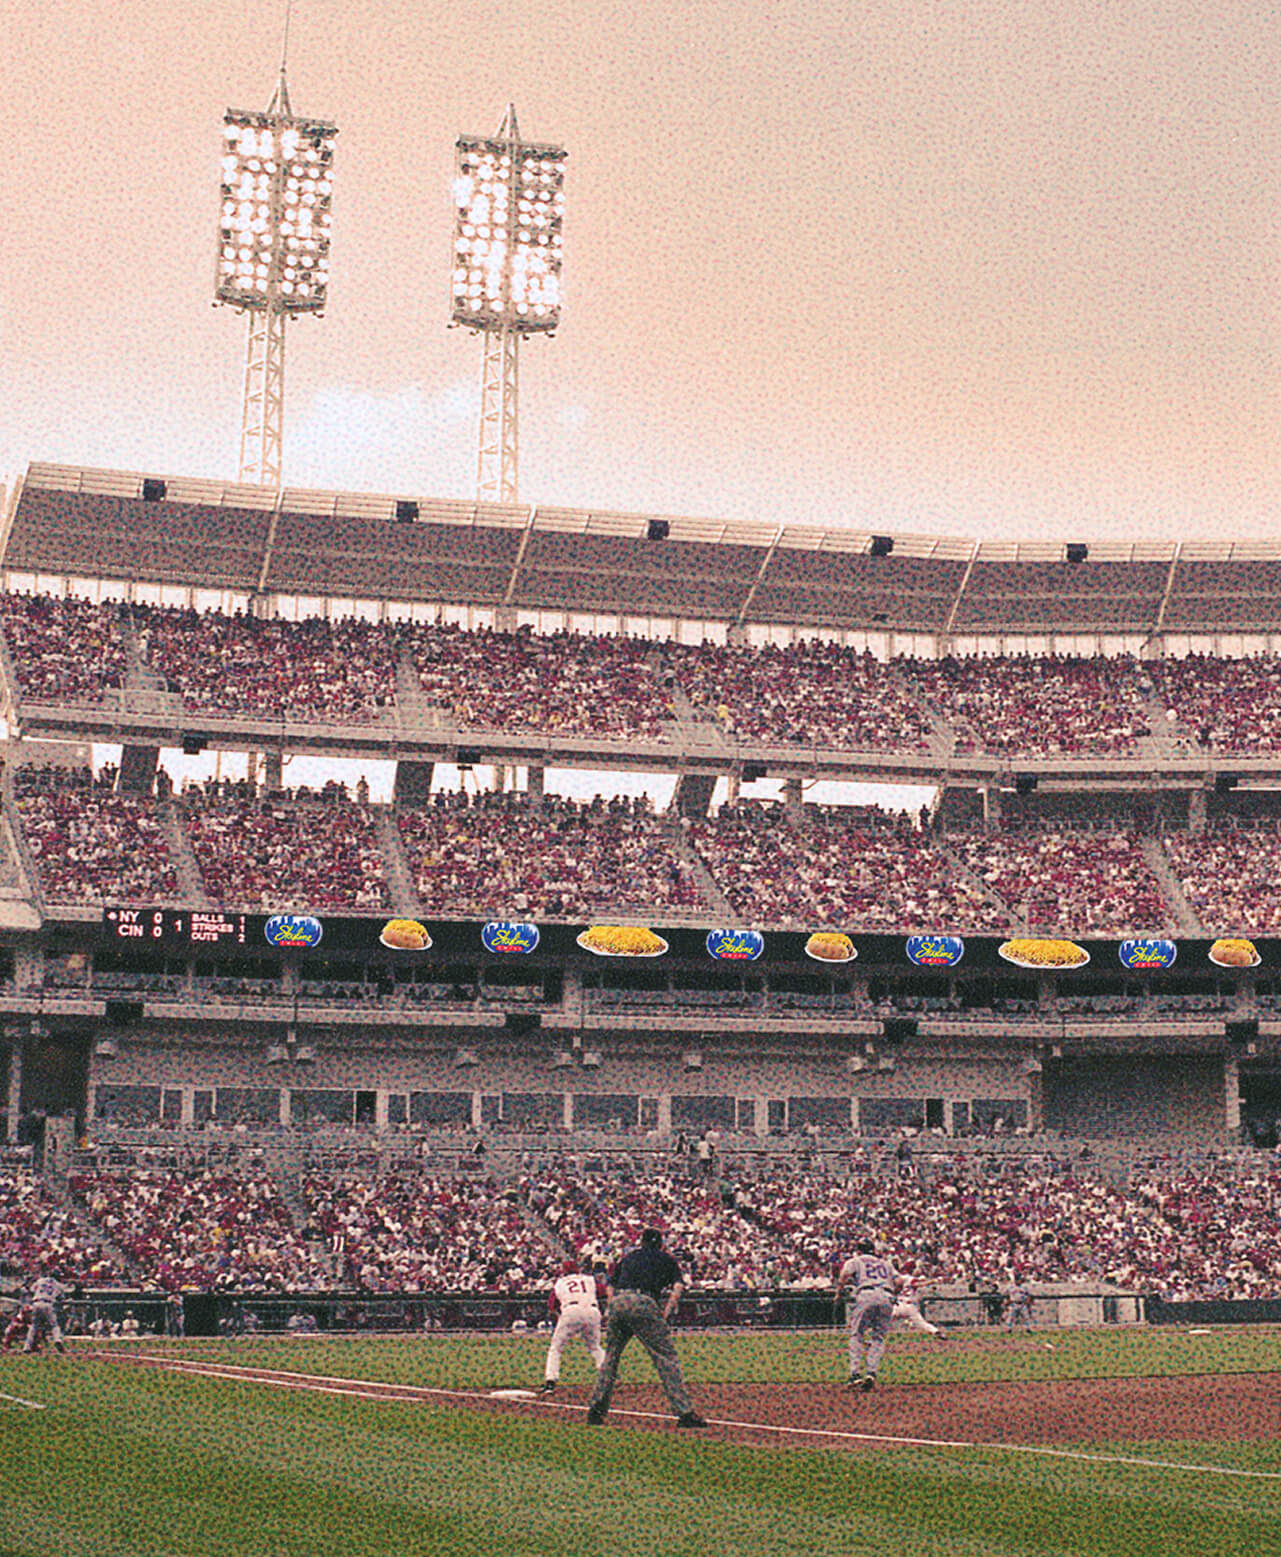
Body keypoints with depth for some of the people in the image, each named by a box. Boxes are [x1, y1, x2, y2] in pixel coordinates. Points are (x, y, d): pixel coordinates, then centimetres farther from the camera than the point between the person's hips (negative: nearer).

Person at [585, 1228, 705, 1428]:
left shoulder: (627, 1258, 32)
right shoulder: (666, 1259, 22)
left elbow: (610, 1287, 25)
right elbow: (678, 1286, 6)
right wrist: (665, 1314, 2)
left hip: (617, 1302, 4)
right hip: (643, 1303, -4)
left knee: (610, 1357, 18)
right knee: (666, 1357, -2)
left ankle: (596, 1410, 16)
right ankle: (685, 1413, -9)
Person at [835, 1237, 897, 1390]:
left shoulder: (855, 1261, 22)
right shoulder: (886, 1263, 33)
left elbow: (844, 1275, 2)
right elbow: (898, 1281, 19)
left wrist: (839, 1294, 9)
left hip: (866, 1296, -3)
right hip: (887, 1297, 3)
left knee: (857, 1335, 4)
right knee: (878, 1337, 10)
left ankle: (855, 1374, -7)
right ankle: (871, 1373, -5)